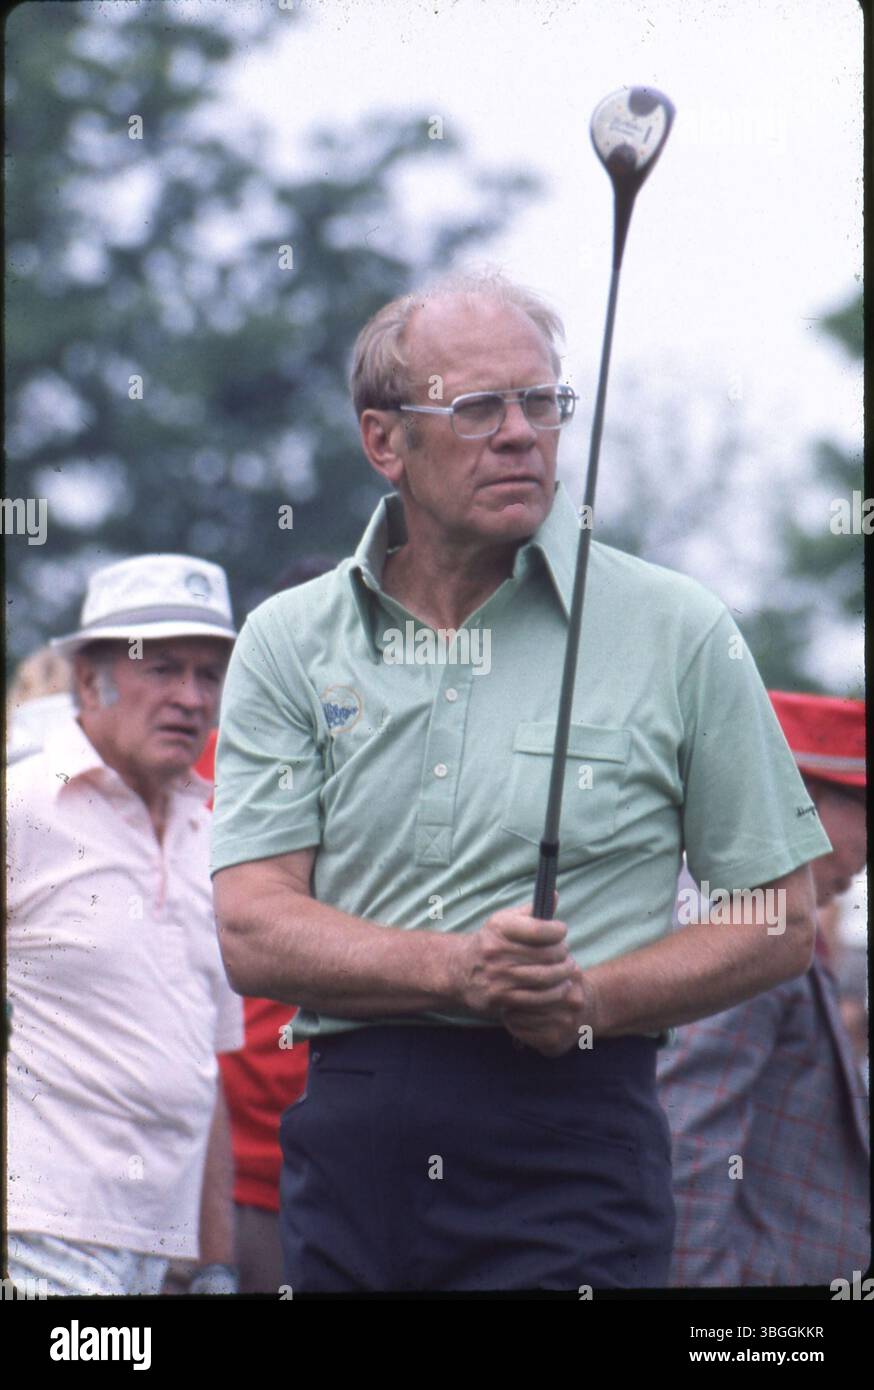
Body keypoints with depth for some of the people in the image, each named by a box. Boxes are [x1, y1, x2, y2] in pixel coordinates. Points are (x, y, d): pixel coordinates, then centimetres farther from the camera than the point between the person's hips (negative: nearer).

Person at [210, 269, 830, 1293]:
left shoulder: (678, 634, 2)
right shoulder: (288, 643, 7)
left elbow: (780, 922, 5)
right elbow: (253, 933, -2)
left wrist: (591, 997, -12)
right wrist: (459, 969, -18)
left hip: (572, 1140, -2)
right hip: (346, 1130, 2)